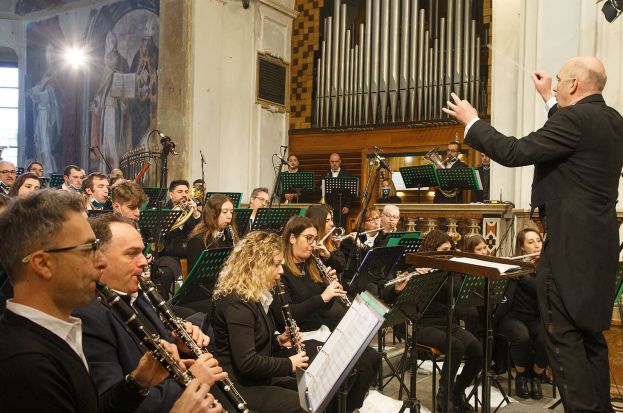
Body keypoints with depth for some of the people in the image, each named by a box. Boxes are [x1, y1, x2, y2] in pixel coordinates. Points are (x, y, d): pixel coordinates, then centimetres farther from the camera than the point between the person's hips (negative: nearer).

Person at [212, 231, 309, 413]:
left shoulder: (256, 295, 6)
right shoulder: (237, 303, -24)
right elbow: (247, 363, -27)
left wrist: (278, 341, 2)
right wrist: (289, 364, -16)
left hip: (258, 378, 10)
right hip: (239, 387, -10)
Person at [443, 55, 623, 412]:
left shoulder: (576, 118, -17)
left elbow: (515, 152, -19)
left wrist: (472, 121, -6)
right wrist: (549, 100, 36)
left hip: (570, 243, -10)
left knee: (564, 335, -2)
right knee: (591, 332, 18)